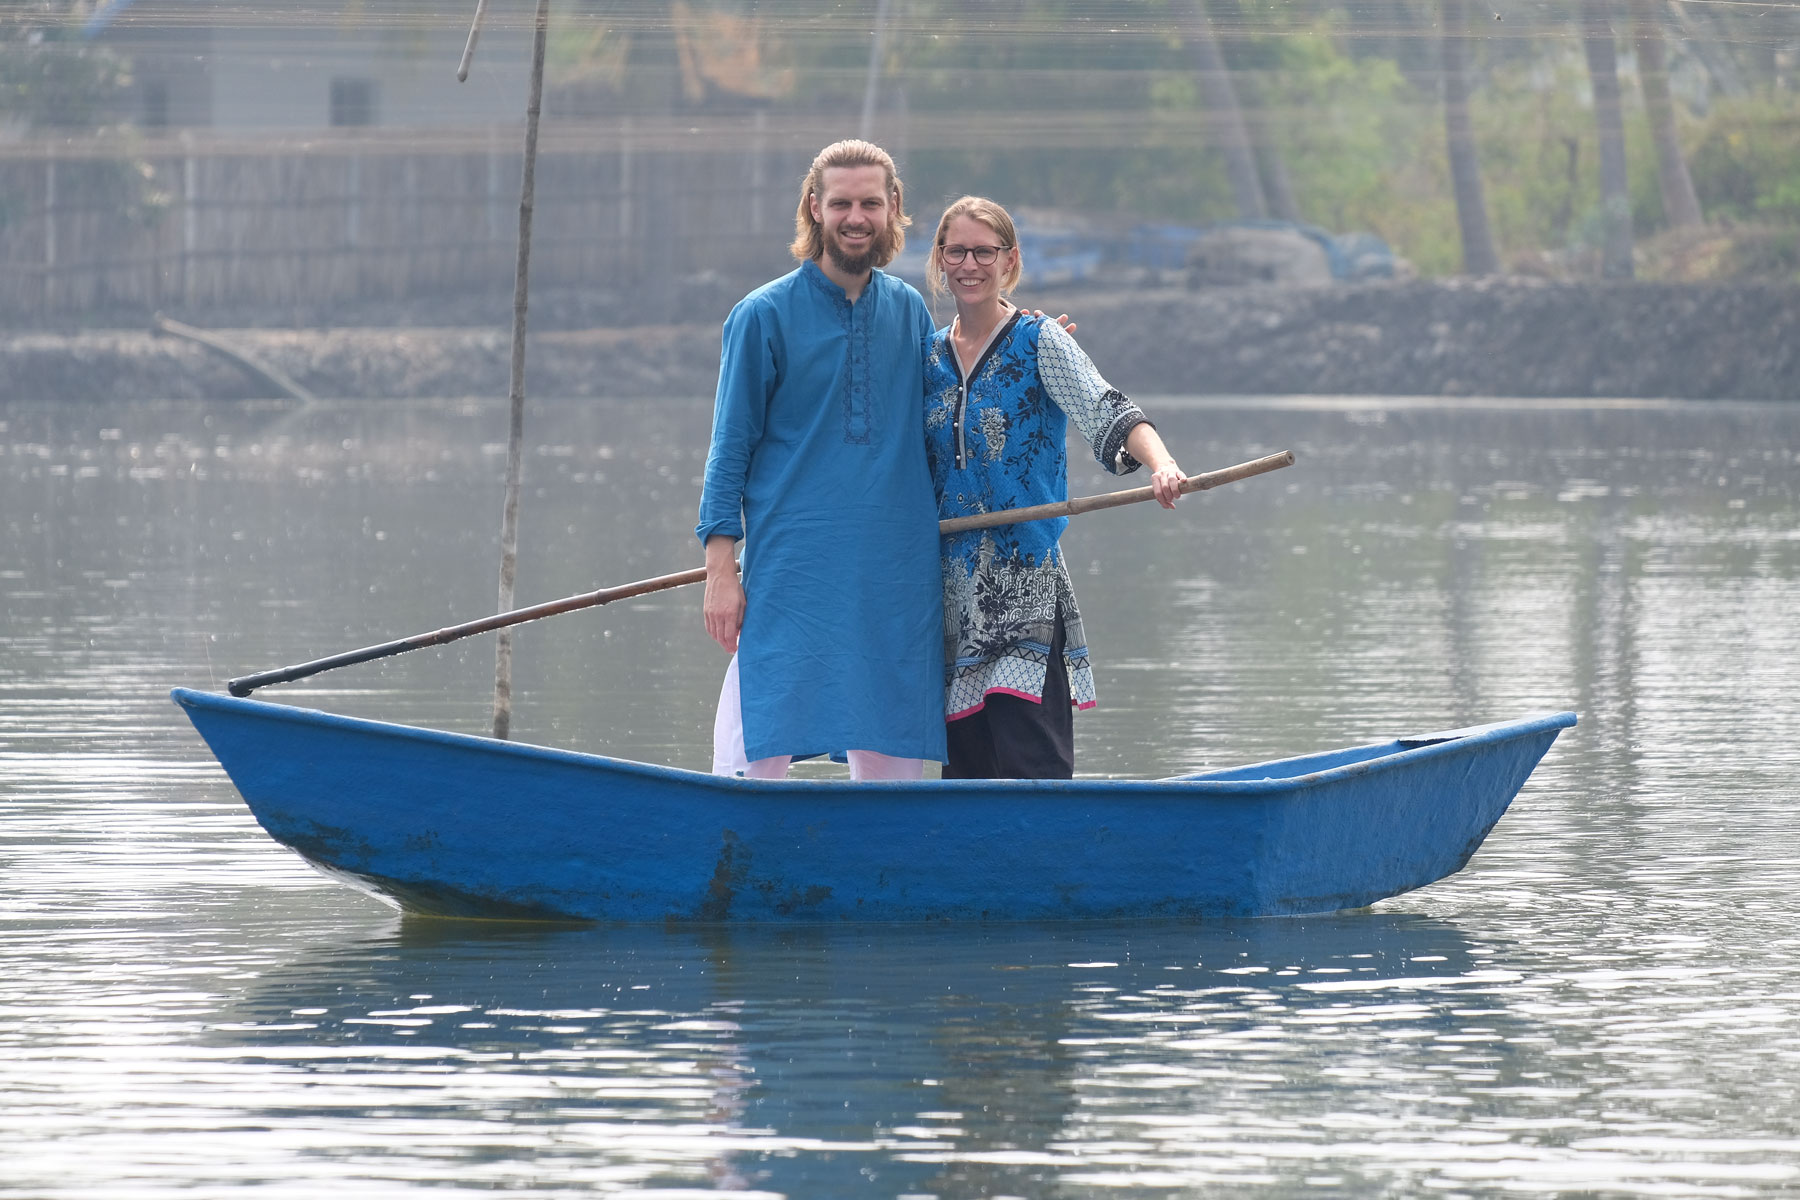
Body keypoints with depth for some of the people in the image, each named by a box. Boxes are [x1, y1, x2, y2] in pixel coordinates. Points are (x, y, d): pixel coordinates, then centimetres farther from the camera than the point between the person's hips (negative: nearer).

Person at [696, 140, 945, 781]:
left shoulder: (910, 313, 11)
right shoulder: (764, 316, 0)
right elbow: (730, 449, 0)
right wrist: (720, 568, -8)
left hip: (897, 578, 4)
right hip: (790, 576, -4)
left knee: (891, 761, 5)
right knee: (762, 753, -7)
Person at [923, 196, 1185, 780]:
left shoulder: (1039, 342, -3)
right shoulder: (929, 355, 13)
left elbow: (1107, 413, -18)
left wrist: (1162, 466, -37)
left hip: (1026, 589, -5)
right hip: (953, 590, 5)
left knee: (1032, 768, -14)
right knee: (965, 765, 4)